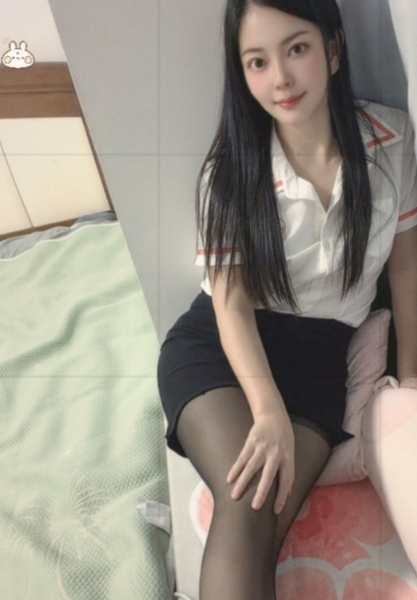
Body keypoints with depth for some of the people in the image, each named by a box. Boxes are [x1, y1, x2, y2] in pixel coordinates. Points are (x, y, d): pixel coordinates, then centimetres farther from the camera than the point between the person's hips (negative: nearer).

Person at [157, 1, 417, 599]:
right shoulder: (230, 172, -7)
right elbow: (232, 303, -11)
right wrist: (269, 412, -26)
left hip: (317, 355, 2)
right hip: (218, 347, -1)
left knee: (267, 525, -21)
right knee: (245, 505, -27)